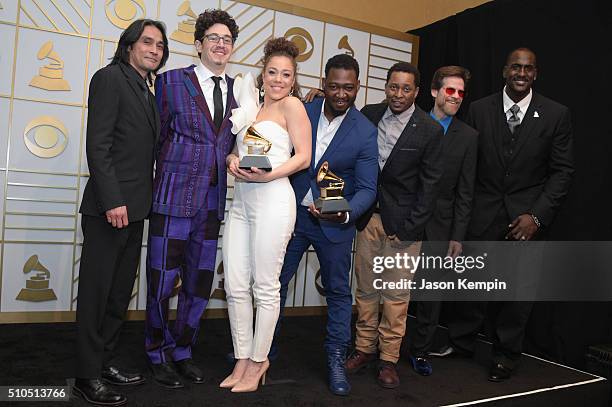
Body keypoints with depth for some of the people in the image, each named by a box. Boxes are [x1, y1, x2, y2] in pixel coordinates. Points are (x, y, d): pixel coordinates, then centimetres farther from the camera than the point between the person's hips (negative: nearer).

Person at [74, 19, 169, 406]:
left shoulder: (148, 92, 18)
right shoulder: (110, 78, -5)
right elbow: (98, 145, -14)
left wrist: (143, 202, 10)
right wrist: (112, 200, -20)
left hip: (135, 209, 8)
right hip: (110, 207, -8)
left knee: (121, 292, 14)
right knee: (96, 291, 1)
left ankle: (105, 361, 27)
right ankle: (88, 376, 12)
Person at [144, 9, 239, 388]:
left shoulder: (236, 89, 10)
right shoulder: (172, 81, 0)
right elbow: (158, 137, 2)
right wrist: (163, 181, -1)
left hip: (212, 200, 4)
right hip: (175, 197, -4)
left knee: (200, 283, 12)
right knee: (162, 282, 4)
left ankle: (182, 351, 31)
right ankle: (160, 355, 25)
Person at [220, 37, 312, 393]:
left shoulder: (292, 105, 1)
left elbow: (303, 157, -6)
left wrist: (267, 175, -18)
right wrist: (233, 160, -2)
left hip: (273, 200, -7)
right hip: (241, 202, 7)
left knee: (265, 286, 1)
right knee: (235, 285, 6)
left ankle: (258, 361, 17)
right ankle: (242, 360, 20)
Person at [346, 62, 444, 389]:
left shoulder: (430, 130, -7)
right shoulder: (368, 114, 2)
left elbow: (429, 184, -7)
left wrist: (409, 228, -10)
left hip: (403, 222, -3)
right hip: (368, 215, 3)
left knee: (396, 293, 4)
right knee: (366, 288, 11)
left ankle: (388, 358, 17)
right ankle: (365, 348, 25)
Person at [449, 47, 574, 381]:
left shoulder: (556, 114, -2)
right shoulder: (479, 109, 0)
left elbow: (562, 170, -2)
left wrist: (536, 215, -11)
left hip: (529, 214, 0)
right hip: (484, 211, 0)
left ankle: (506, 353, 28)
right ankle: (462, 340, 28)